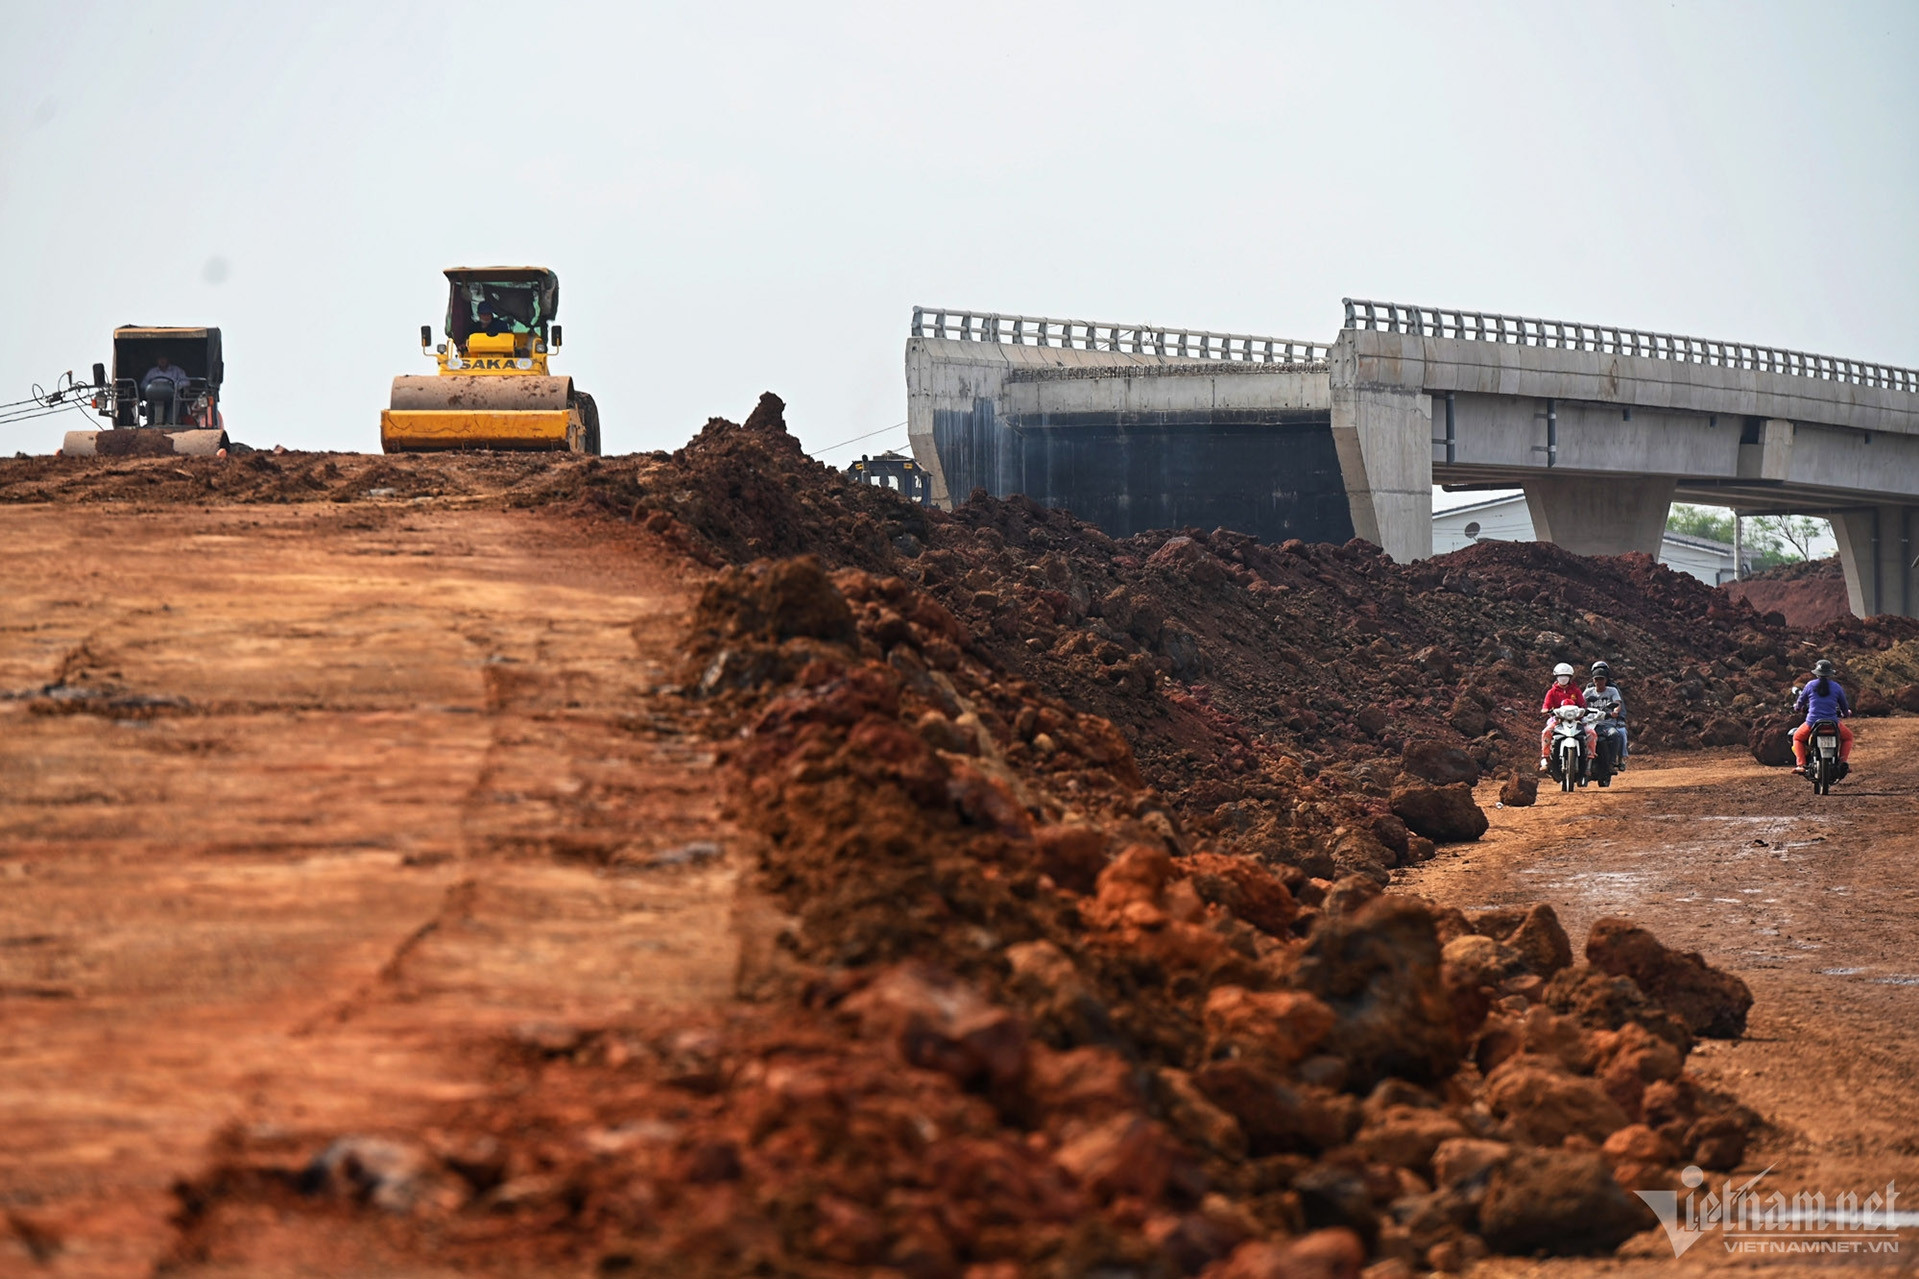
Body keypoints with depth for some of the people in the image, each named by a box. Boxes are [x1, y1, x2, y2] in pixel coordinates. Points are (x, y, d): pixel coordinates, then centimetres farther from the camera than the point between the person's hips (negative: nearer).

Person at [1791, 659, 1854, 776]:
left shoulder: (1810, 686, 2)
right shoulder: (1836, 687, 3)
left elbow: (1801, 701, 16)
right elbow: (1844, 706, 15)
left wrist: (1796, 709, 40)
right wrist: (1846, 713, 39)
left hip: (1812, 722, 0)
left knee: (1797, 738, 27)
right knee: (1848, 736, 27)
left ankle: (1801, 764, 7)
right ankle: (1843, 761, 5)